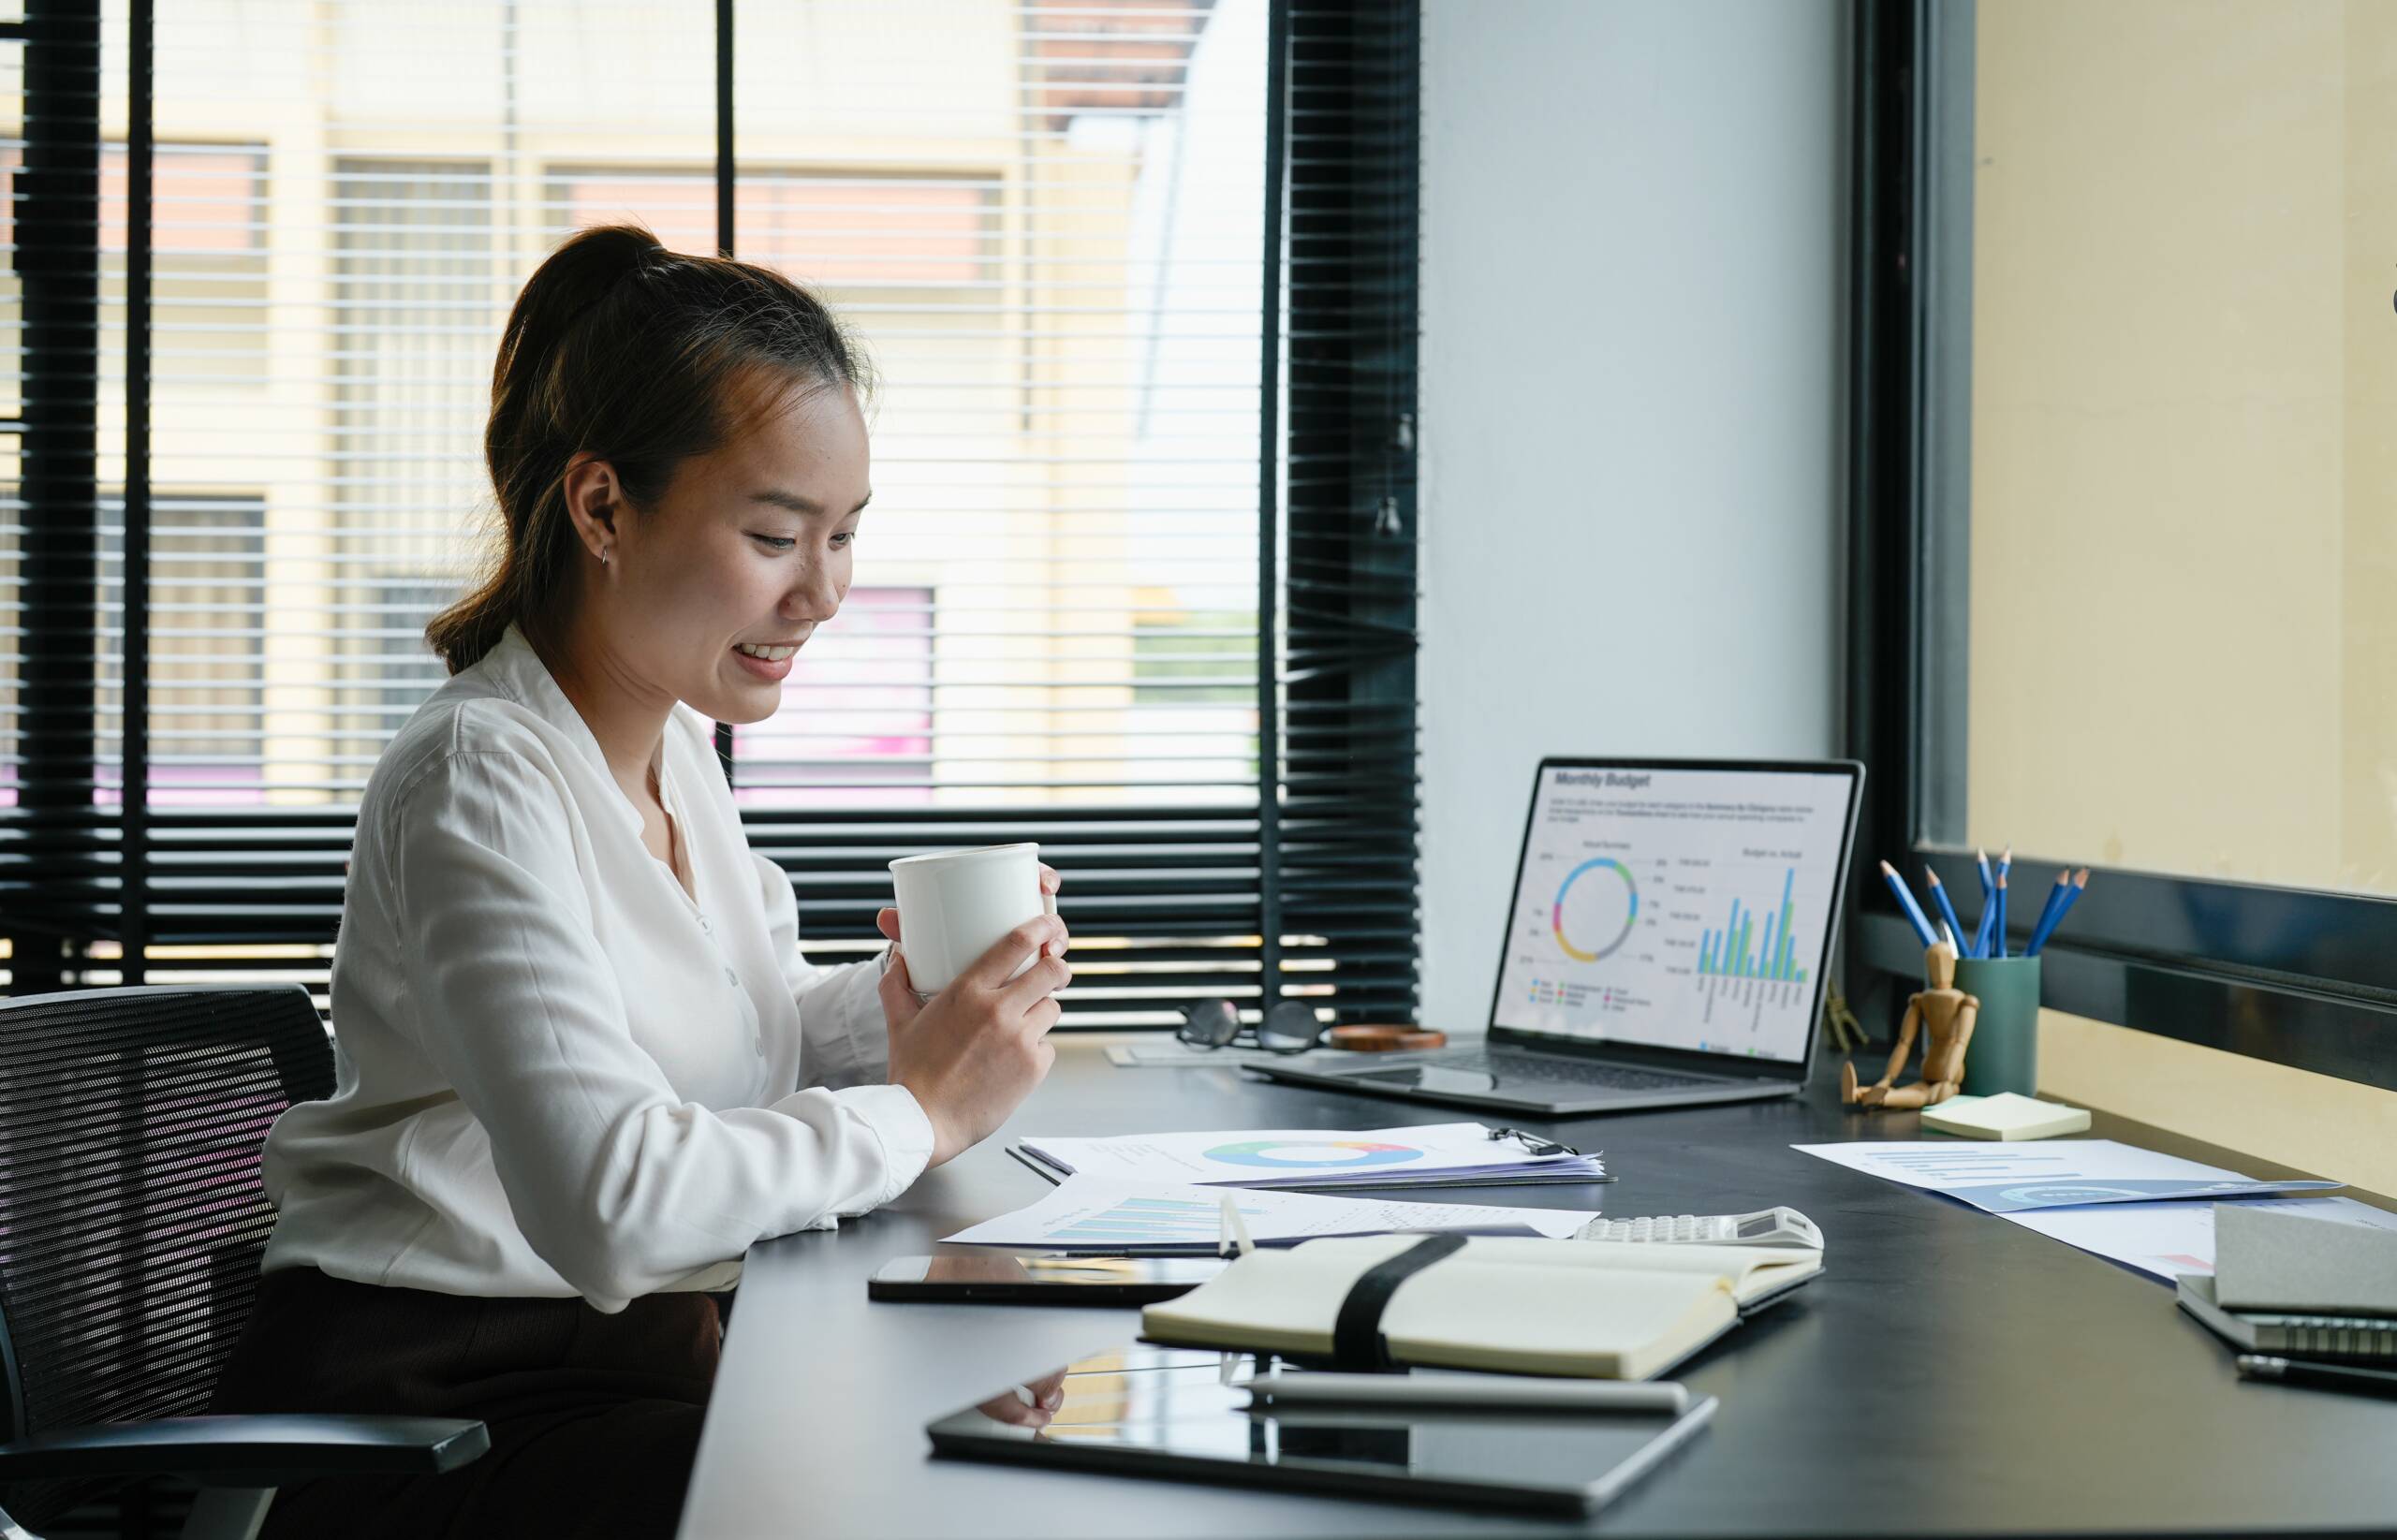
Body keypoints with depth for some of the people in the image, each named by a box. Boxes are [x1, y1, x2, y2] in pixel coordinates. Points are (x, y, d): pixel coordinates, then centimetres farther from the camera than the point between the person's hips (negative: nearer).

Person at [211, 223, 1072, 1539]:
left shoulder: (675, 738, 11)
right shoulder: (478, 785, -18)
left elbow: (757, 1038, 19)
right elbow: (611, 1201, -30)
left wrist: (910, 1001, -2)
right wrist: (918, 1114, -19)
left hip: (644, 1353, 9)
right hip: (436, 1415, -8)